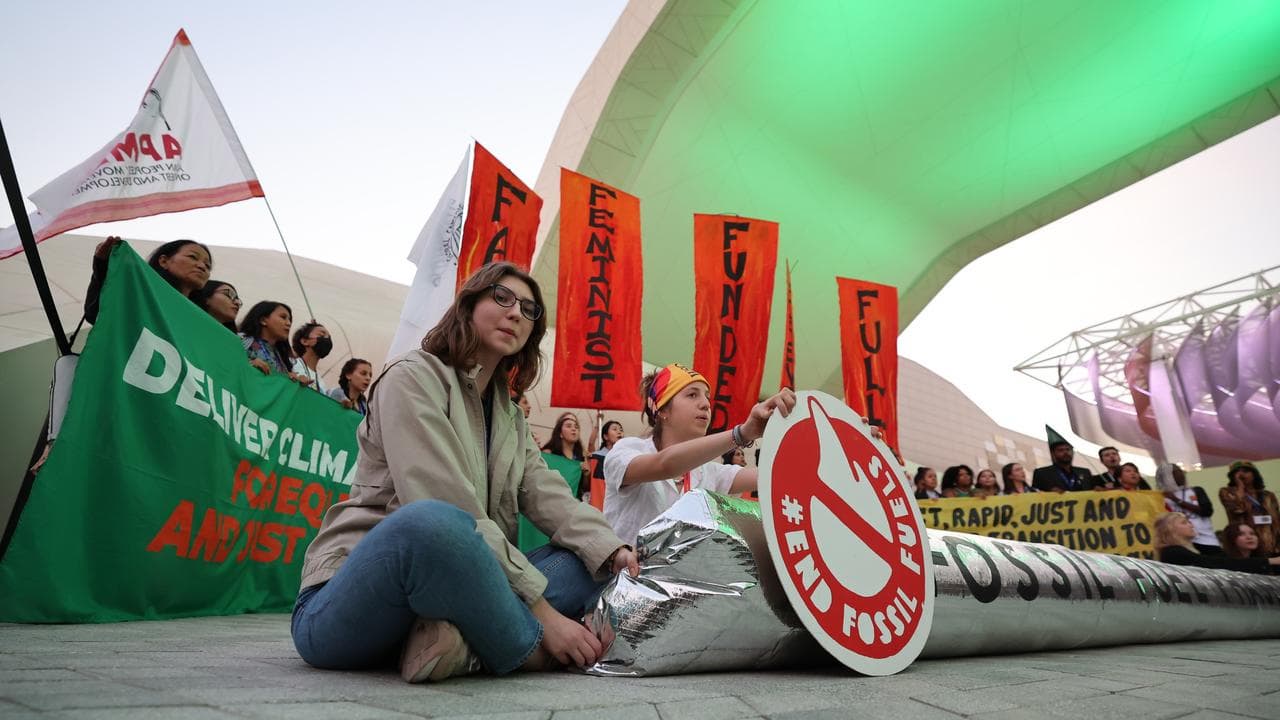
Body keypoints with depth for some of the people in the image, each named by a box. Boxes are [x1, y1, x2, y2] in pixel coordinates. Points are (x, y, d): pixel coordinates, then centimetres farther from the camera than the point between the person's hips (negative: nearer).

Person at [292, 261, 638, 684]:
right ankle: (530, 651, -19)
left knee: (589, 563, -7)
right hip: (345, 610, -7)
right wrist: (540, 613, -25)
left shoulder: (510, 419, 16)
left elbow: (550, 498, 1)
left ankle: (460, 640, -26)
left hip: (446, 589, 8)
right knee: (434, 522, -39)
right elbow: (449, 512, -21)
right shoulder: (413, 377, -8)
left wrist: (614, 553, -19)